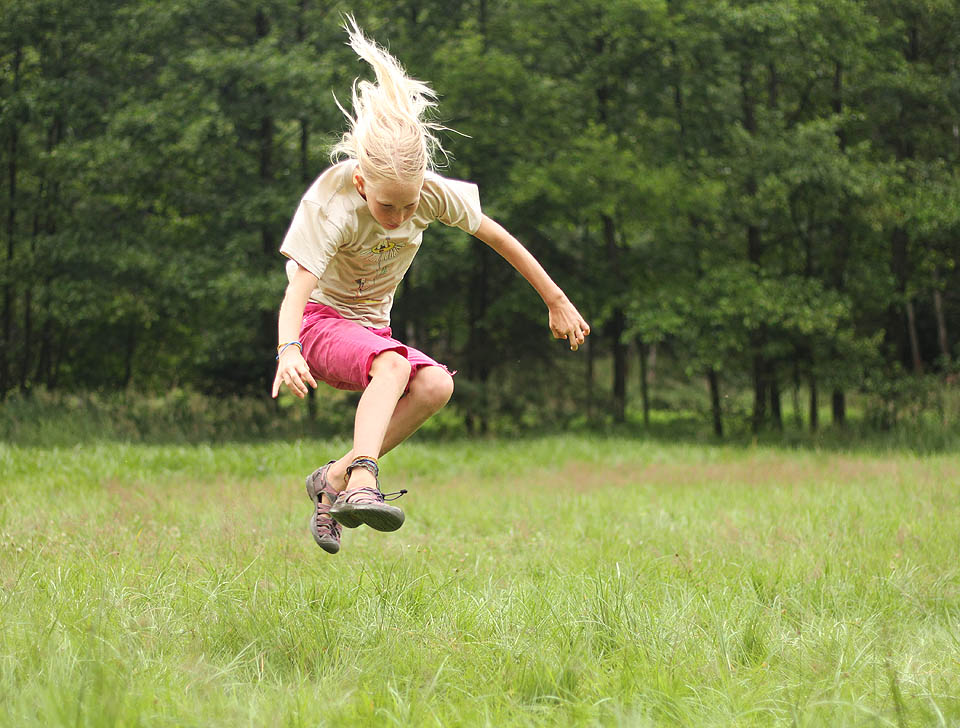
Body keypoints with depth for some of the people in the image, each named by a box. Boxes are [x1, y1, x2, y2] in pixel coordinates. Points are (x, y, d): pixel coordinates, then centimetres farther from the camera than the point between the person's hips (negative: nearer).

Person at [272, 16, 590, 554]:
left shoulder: (431, 192, -14)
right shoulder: (333, 206, -26)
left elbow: (499, 238, 0)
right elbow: (297, 288, -37)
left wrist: (557, 302, 7)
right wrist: (288, 350, -56)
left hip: (370, 327, 5)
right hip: (320, 320, -5)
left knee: (436, 385, -25)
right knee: (394, 362, -36)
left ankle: (336, 480, -18)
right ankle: (362, 483, -51)